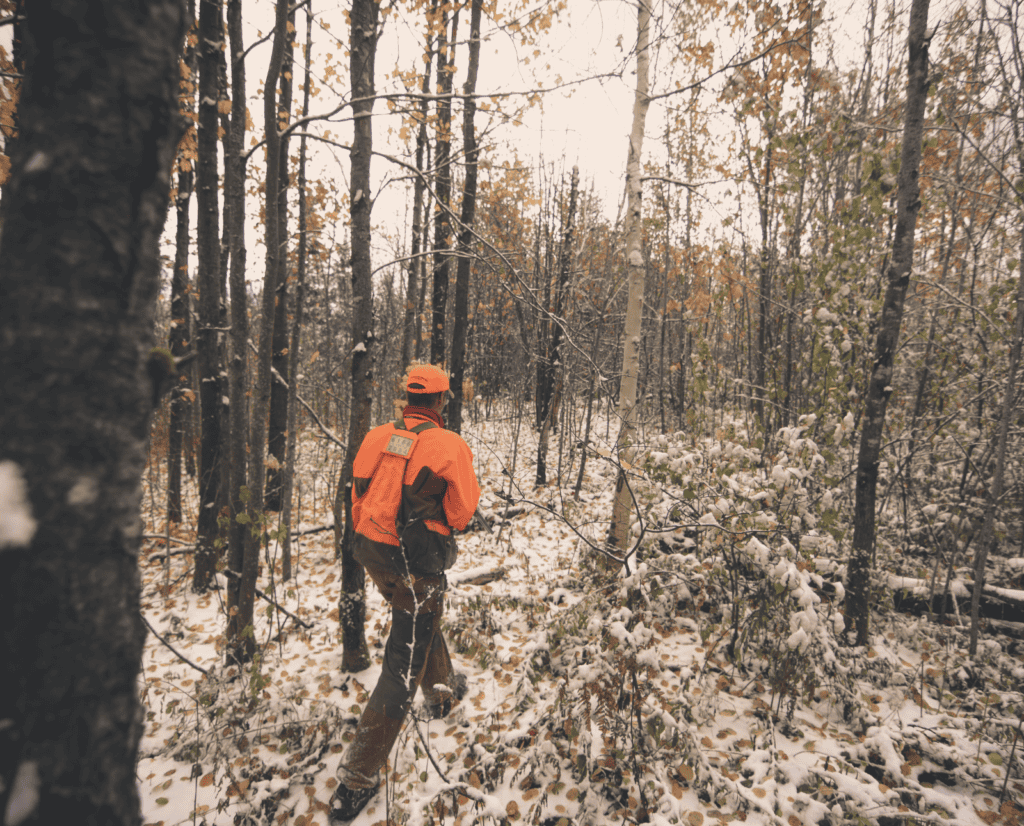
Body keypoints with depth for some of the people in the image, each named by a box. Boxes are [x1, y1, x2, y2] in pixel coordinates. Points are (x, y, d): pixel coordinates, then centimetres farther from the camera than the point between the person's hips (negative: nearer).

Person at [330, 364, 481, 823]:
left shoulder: (377, 437, 1)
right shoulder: (450, 445, -15)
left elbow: (359, 496, 9)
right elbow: (462, 512, -11)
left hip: (374, 555, 7)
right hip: (418, 566, -7)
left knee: (421, 621, 31)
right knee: (403, 669, 6)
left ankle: (442, 693, 55)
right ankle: (356, 780, 13)